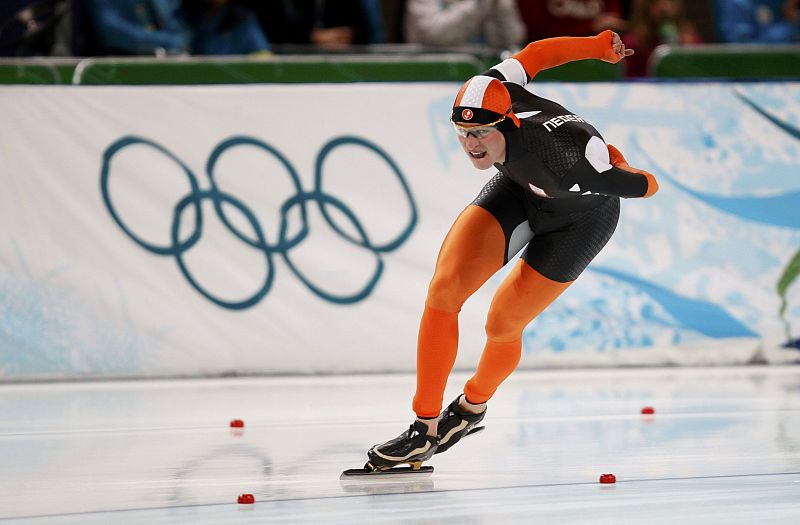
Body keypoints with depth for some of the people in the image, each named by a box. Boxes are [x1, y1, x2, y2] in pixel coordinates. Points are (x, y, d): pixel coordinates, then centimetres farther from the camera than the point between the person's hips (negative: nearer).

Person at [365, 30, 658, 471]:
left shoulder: (564, 164, -45)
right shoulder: (485, 91, -31)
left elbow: (645, 187, -30)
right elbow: (535, 54, -13)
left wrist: (615, 165, -7)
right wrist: (601, 45, 5)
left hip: (582, 217, -5)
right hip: (520, 189, 5)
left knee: (501, 324, -1)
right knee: (444, 289, -13)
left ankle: (474, 402, 34)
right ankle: (425, 427, -3)